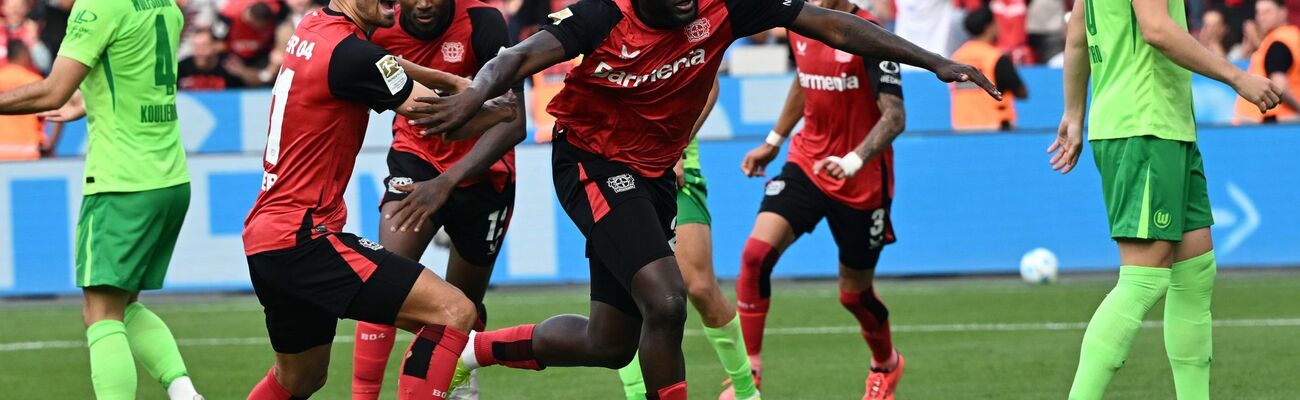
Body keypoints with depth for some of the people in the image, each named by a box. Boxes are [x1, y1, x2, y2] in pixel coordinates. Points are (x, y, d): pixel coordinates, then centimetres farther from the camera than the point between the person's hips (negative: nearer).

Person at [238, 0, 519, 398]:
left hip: (265, 238, 10)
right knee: (454, 312, -15)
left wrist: (452, 80, 21)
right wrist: (504, 110, 8)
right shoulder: (349, 54, -17)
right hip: (302, 239, -10)